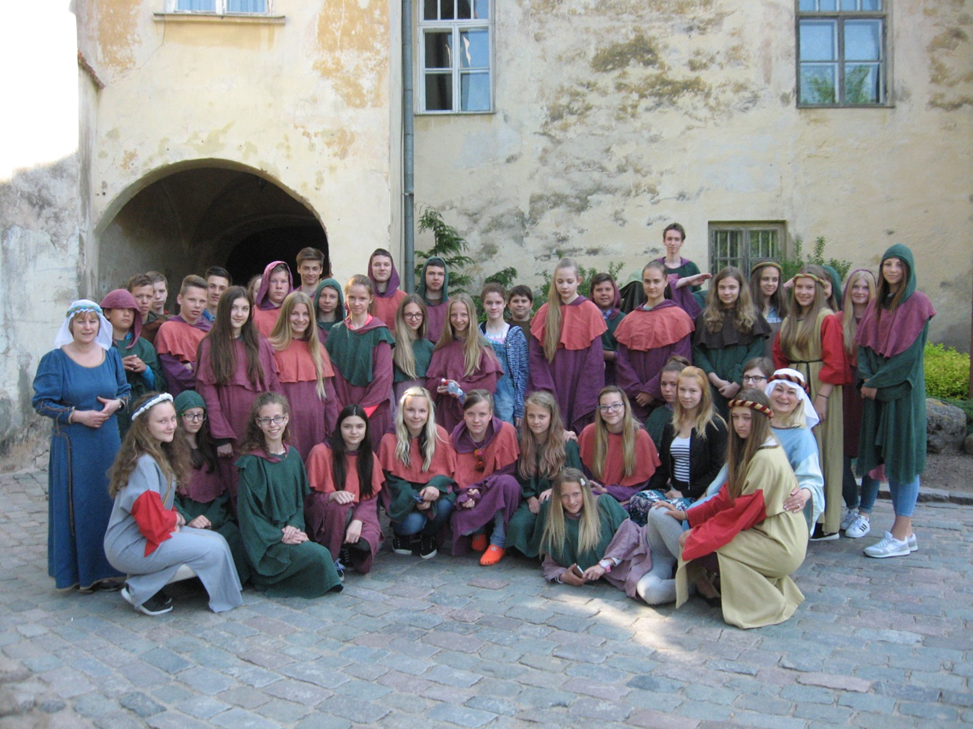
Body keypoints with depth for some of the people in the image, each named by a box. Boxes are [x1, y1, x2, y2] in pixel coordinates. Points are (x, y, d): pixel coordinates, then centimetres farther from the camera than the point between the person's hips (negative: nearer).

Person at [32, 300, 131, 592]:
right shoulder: (55, 359, -4)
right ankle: (79, 571, 12)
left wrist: (116, 404, -7)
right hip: (71, 444, -3)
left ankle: (103, 568, 18)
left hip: (108, 440, 4)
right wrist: (77, 415, -16)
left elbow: (125, 391, 14)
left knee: (107, 503, 6)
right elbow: (42, 403, -5)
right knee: (77, 505, 0)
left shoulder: (111, 355, 7)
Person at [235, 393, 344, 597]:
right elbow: (248, 512, -9)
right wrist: (280, 536, -16)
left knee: (321, 554, -20)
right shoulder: (252, 463, -9)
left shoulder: (292, 456, 8)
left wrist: (294, 526, -7)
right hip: (266, 540, -6)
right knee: (319, 555, -24)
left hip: (291, 530, 6)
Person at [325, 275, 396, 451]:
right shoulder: (337, 332, 8)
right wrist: (340, 408, -4)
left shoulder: (379, 332, -2)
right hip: (343, 408, 3)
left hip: (373, 411, -3)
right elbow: (333, 374, 6)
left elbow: (383, 376, -7)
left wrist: (364, 409, -11)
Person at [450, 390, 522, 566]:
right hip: (471, 498, 2)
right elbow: (457, 476, -1)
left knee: (507, 482, -36)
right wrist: (466, 495, -22)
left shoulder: (506, 431, -13)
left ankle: (499, 542, -16)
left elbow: (508, 470, -12)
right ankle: (480, 531, 12)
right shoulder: (457, 438, -4)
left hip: (499, 496, -2)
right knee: (458, 523, -29)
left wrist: (480, 489, -22)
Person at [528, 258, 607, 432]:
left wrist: (586, 398, -9)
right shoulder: (545, 313, 6)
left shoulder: (590, 311, 0)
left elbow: (595, 359, -3)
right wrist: (543, 390, -7)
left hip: (579, 384, -2)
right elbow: (535, 356, 4)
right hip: (552, 389, 2)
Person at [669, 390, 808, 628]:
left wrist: (697, 535, -13)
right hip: (764, 531, 9)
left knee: (702, 546, -16)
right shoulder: (749, 450, 9)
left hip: (780, 545, -9)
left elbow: (742, 513, -20)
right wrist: (686, 515, 6)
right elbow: (727, 499, 11)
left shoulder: (766, 459, -21)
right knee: (699, 534, 1)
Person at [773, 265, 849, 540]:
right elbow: (779, 358, 16)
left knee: (820, 452, -4)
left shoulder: (828, 319, -7)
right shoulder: (789, 321, 14)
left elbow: (834, 363, -13)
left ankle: (827, 523, 4)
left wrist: (821, 397, -18)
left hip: (819, 390, -7)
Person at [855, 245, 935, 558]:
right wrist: (867, 378, -7)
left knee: (902, 456, -4)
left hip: (903, 389, -7)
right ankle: (906, 530, 16)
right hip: (876, 388, 7)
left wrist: (877, 382, -13)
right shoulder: (877, 303, 14)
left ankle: (900, 536, 0)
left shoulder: (917, 304, -6)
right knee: (886, 456, 7)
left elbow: (911, 352, -13)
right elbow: (864, 344, 9)